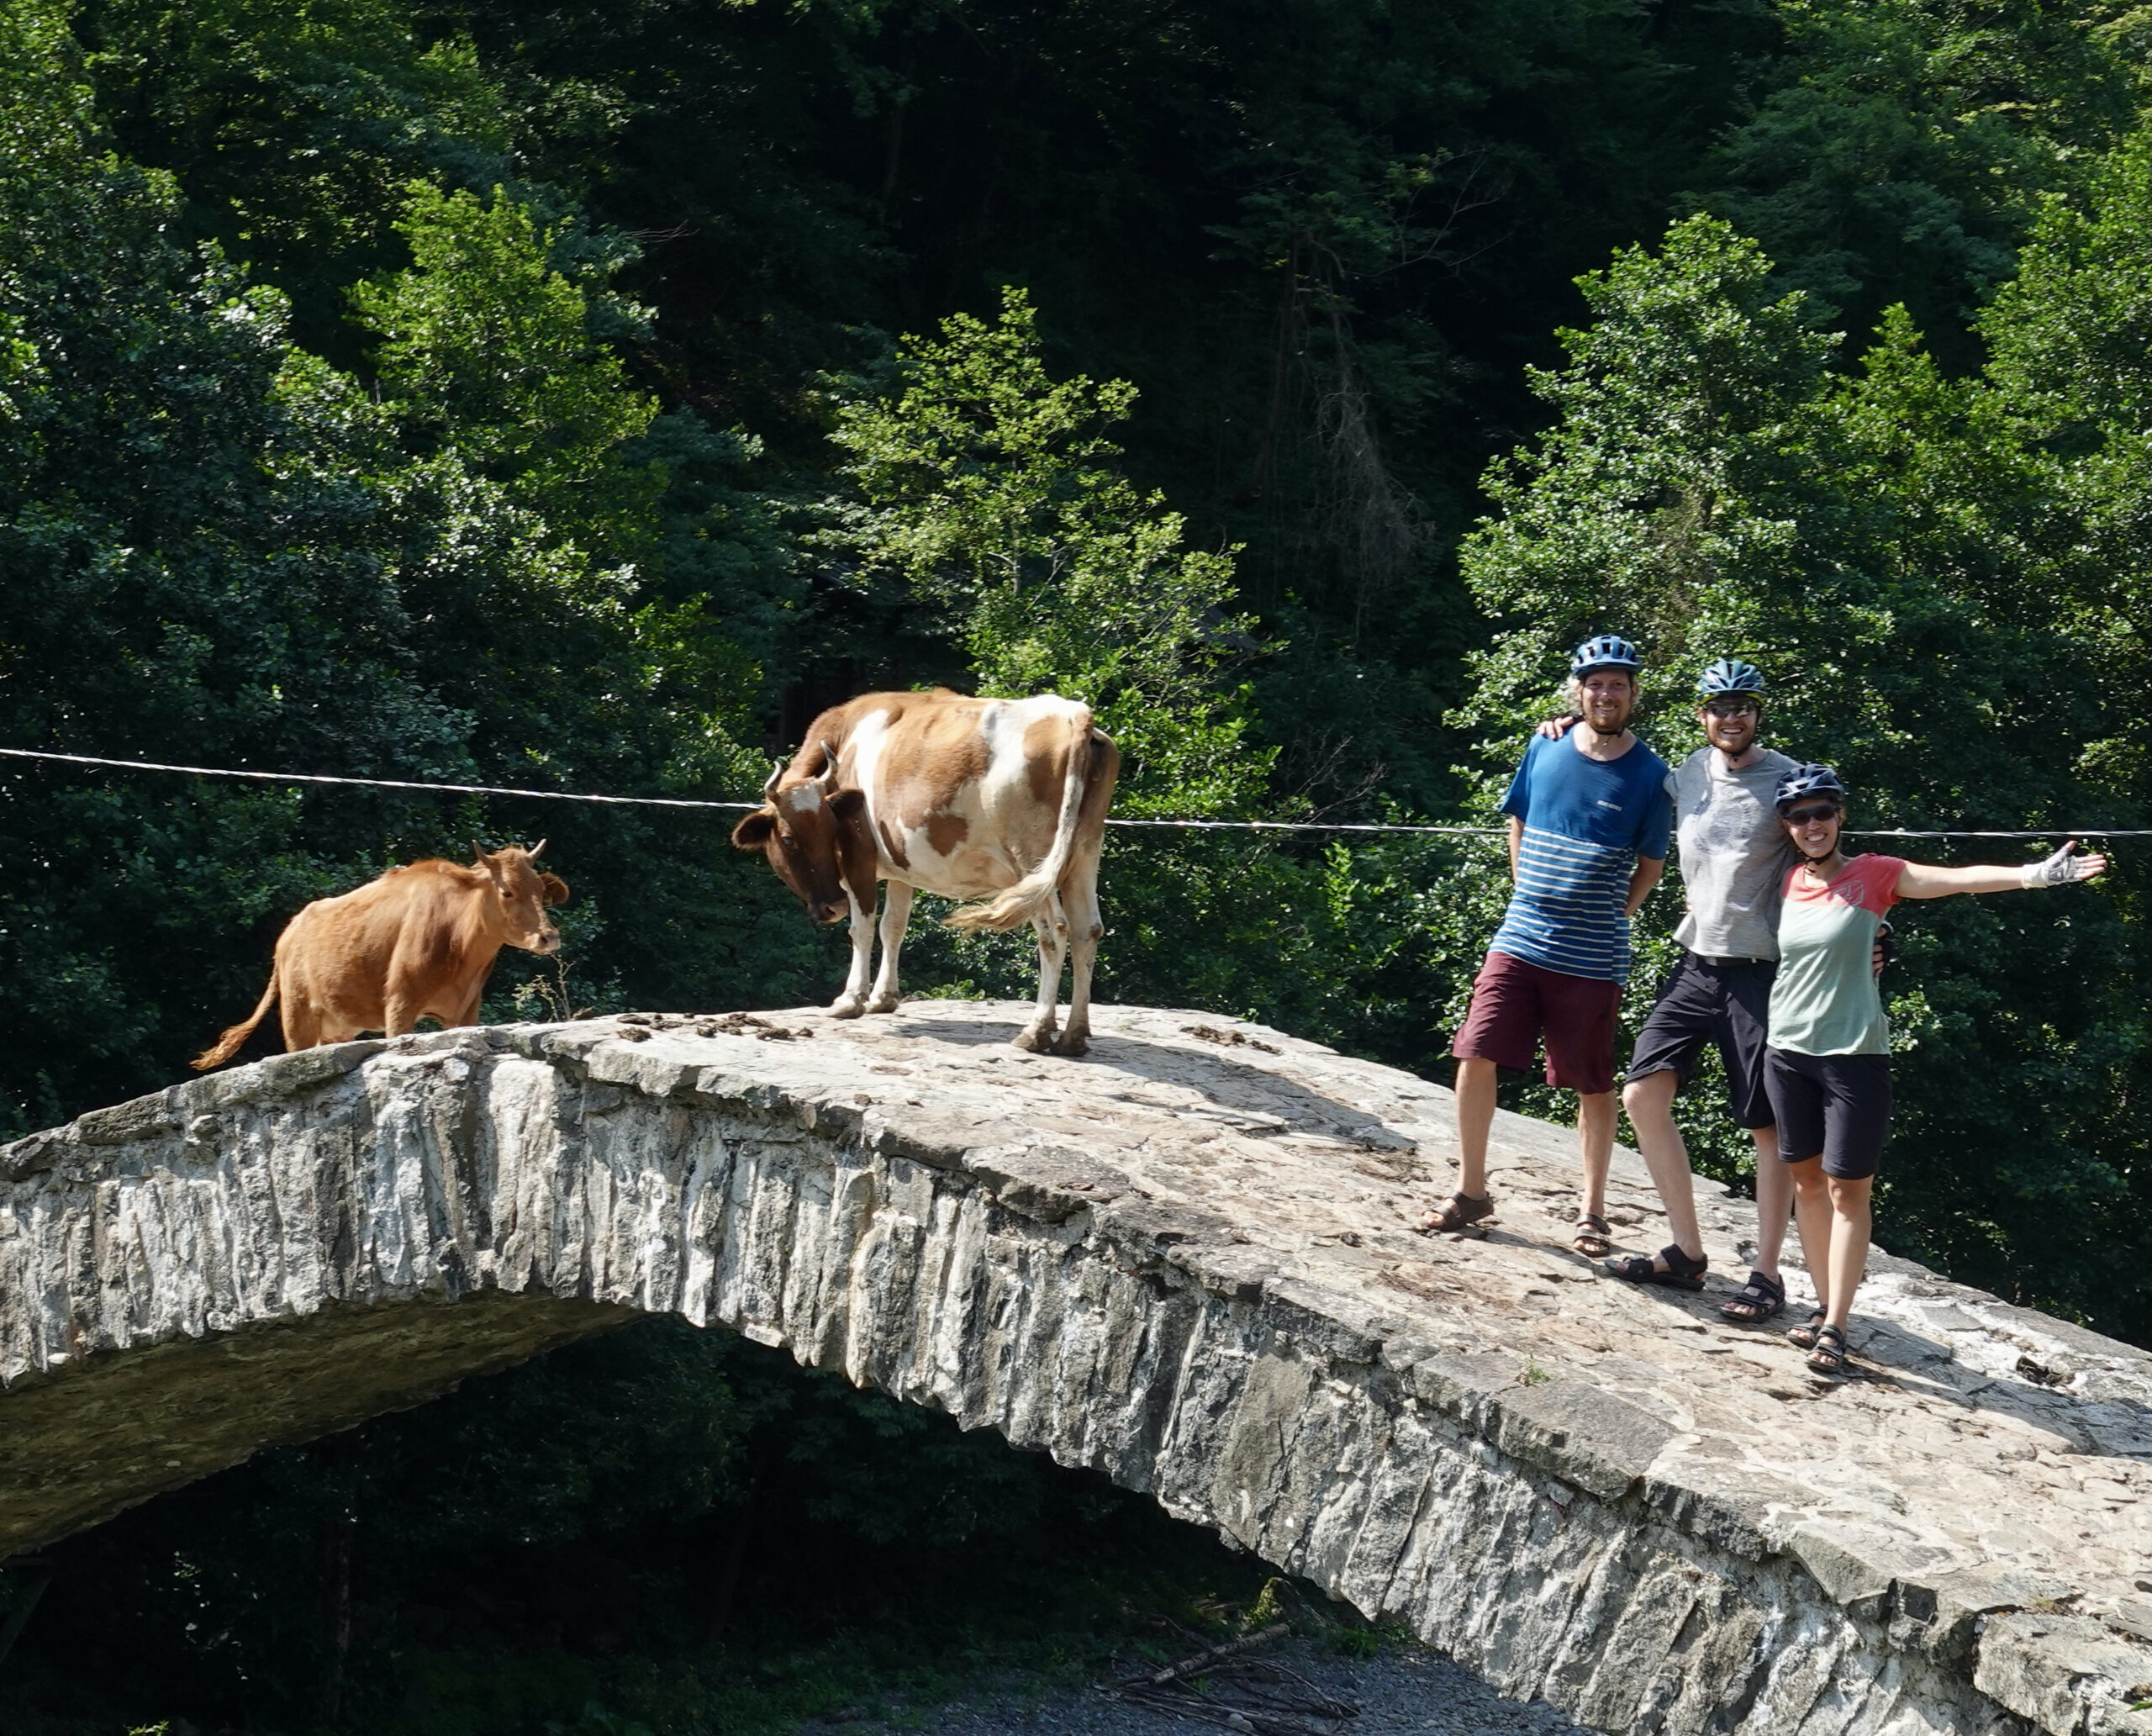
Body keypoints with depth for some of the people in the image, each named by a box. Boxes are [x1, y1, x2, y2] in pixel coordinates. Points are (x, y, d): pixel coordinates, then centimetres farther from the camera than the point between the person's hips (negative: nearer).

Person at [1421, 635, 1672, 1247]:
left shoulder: (1648, 775, -3)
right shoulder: (1544, 750, 4)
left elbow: (1651, 866, 7)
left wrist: (1606, 918, 2)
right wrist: (1528, 899, 12)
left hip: (1592, 960, -2)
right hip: (1519, 942, 2)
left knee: (1594, 1086, 6)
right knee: (1475, 1058, -4)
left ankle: (1592, 1211, 19)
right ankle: (1470, 1191, 10)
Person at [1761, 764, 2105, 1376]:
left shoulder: (1873, 875, -7)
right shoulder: (1788, 882, 5)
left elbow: (1958, 878, -20)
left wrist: (2031, 875, -32)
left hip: (1854, 1055, -5)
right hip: (1787, 1050, 5)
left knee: (1847, 1189, -3)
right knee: (1806, 1179, 10)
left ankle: (1835, 1328, -3)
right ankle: (1824, 1304, 21)